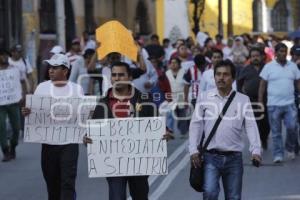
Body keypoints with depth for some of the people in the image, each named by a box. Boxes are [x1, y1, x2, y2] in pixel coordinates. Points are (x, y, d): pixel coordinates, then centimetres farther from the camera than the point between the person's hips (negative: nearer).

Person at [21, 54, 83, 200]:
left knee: (68, 181, -9)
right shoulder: (42, 88, 2)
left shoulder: (76, 89, 1)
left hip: (69, 142, -2)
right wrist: (26, 112, -18)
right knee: (52, 182, 11)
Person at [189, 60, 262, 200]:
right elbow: (196, 124, 4)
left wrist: (256, 151, -14)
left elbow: (250, 125, -1)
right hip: (211, 156, -1)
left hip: (234, 157, 1)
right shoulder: (204, 97, 4)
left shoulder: (243, 100, 4)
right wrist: (193, 150, -5)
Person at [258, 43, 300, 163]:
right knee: (276, 132, 3)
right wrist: (260, 102, -4)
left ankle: (290, 148, 14)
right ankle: (278, 155, 10)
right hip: (274, 104, -1)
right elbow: (262, 85, 2)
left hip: (289, 104, 1)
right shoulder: (269, 67, 1)